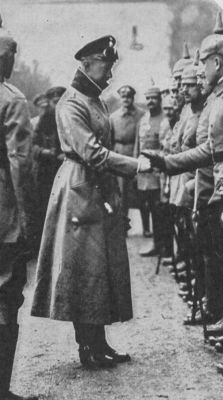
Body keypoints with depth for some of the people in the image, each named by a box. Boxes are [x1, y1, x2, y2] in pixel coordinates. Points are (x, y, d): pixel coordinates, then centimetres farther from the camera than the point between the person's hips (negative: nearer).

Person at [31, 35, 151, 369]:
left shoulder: (96, 101, 16)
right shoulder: (71, 103, -12)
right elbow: (91, 153, -20)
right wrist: (136, 165, -19)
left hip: (102, 192, 9)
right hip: (80, 194, -9)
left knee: (104, 269, 9)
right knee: (84, 270, -4)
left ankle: (98, 344, 15)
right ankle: (88, 349, 4)